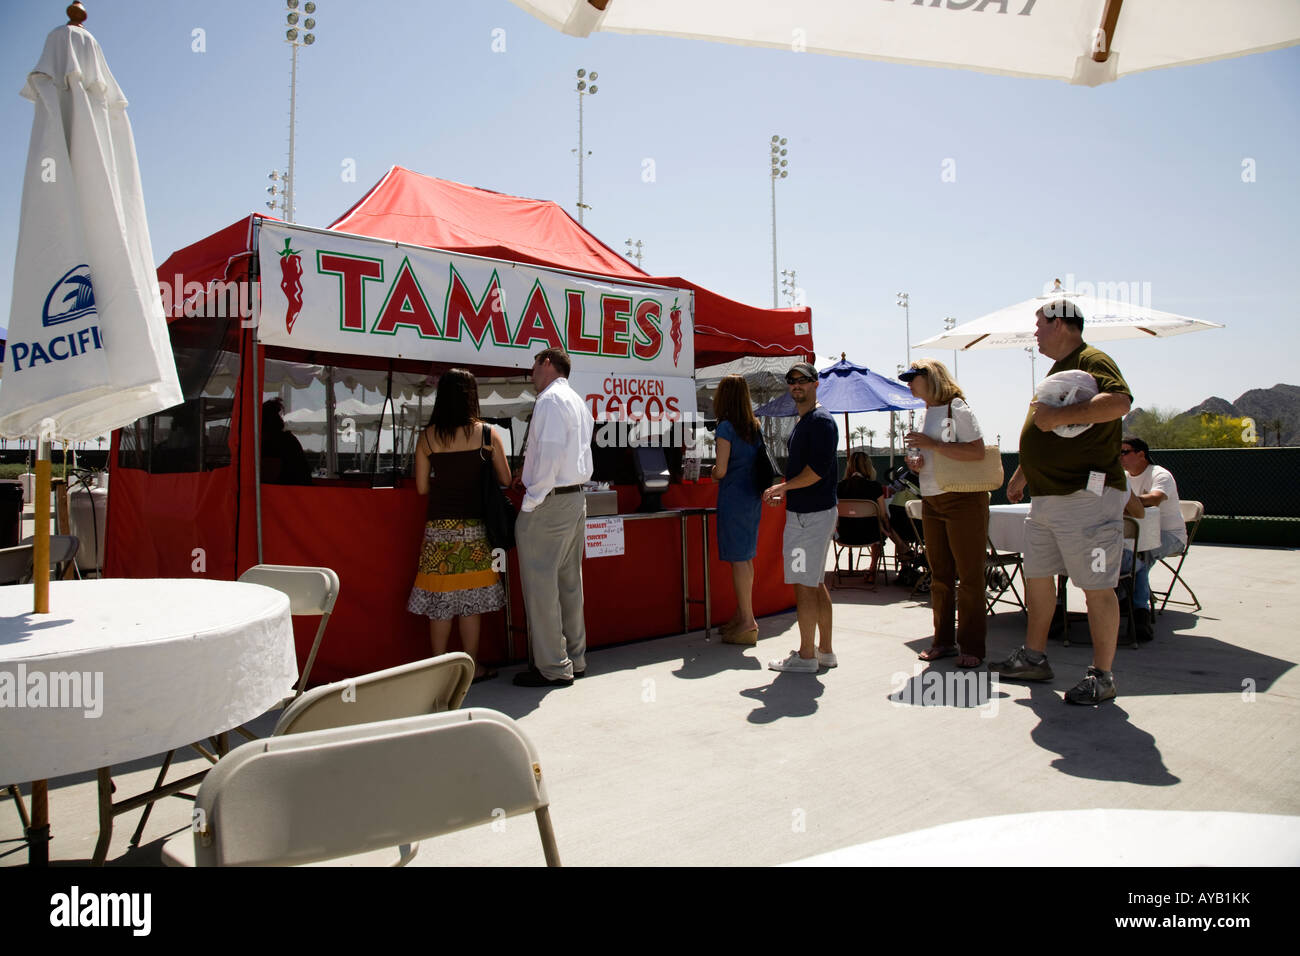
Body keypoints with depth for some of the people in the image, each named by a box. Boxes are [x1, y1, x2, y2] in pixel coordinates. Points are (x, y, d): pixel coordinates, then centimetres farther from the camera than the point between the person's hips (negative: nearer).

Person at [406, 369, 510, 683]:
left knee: (439, 600, 8)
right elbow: (505, 480, 0)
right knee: (470, 599, 8)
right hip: (474, 527, -1)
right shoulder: (486, 434, -5)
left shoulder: (427, 437, -1)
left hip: (439, 526, 1)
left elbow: (422, 487, 2)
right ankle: (472, 666, 16)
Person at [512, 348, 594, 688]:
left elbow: (551, 453, -20)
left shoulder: (550, 399, -10)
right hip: (576, 497, 10)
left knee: (541, 584, -4)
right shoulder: (579, 402, 19)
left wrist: (530, 503, -17)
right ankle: (574, 659, 21)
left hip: (549, 503, -10)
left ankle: (553, 668, 1)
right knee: (569, 583, 14)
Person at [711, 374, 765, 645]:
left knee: (738, 559, -2)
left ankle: (747, 623, 1)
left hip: (733, 497, -8)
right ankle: (742, 616, 24)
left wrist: (713, 473, 5)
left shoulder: (726, 427, -13)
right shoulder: (755, 427, 9)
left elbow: (721, 470, -17)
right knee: (745, 558, 15)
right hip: (752, 496, 8)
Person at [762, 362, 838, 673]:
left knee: (804, 585, -5)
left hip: (810, 515, -11)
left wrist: (782, 486, -13)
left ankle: (806, 656, 3)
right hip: (807, 511, 11)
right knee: (816, 583, 14)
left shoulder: (821, 420, -13)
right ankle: (825, 651, 23)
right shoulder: (802, 423, 18)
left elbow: (819, 469, -22)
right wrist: (784, 492, 14)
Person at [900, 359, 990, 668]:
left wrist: (932, 445, -20)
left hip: (964, 499, -8)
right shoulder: (925, 414, 16)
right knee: (939, 576, 10)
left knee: (969, 576, -3)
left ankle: (971, 647, 4)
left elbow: (977, 451, -19)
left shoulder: (957, 409, -8)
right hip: (931, 502, 8)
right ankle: (944, 640, 19)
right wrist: (917, 463, 3)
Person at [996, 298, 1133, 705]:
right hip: (1045, 498, 10)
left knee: (1097, 588, -3)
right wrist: (1021, 475, 33)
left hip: (1086, 497, -10)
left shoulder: (1093, 362, -9)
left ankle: (1102, 677, 6)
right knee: (1037, 577, 15)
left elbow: (1119, 402, -30)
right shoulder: (1058, 369, 21)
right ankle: (1034, 658, 27)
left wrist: (1058, 415, -27)